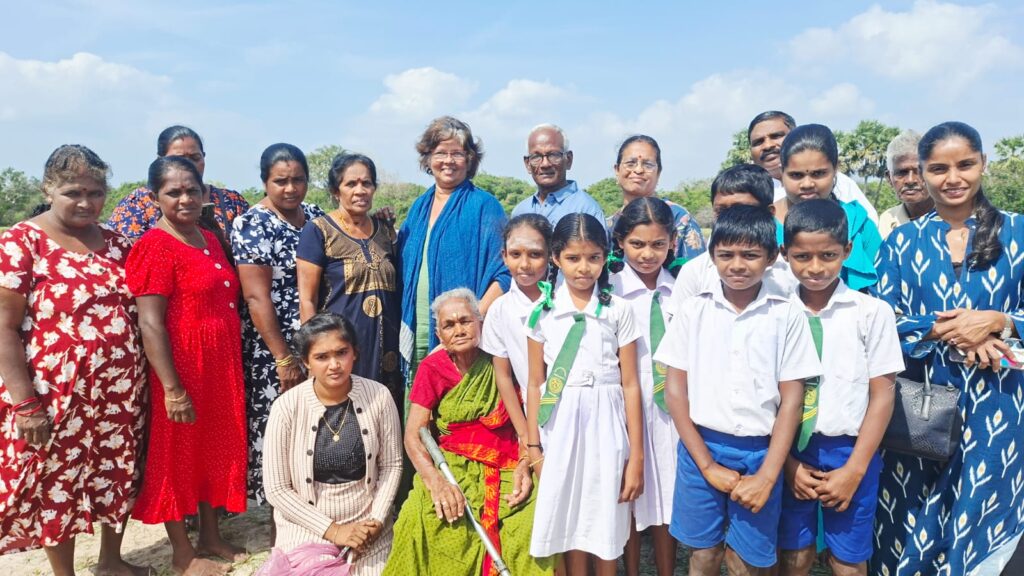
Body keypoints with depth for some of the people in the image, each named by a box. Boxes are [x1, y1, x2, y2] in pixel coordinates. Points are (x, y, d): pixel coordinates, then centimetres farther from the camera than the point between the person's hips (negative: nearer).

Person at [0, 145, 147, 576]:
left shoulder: (117, 244, 5)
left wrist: (144, 380, 7)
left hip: (121, 392, 5)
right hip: (56, 396, -4)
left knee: (120, 476, 16)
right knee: (57, 486, 11)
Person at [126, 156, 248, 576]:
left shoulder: (210, 240, 10)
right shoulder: (155, 246, -14)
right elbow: (150, 324, -18)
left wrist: (233, 366, 14)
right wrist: (172, 388, -21)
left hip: (222, 364, 8)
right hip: (181, 367, -8)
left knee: (217, 448, 16)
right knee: (178, 454, 7)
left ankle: (211, 536, 33)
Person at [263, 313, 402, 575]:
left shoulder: (378, 396, -11)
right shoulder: (287, 407, -15)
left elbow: (392, 465, 0)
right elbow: (277, 489, -10)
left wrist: (376, 520, -10)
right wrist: (332, 530, -12)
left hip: (366, 524, 1)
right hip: (306, 528, -1)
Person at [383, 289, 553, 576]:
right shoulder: (432, 368, 1)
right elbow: (413, 435, -6)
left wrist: (524, 466, -14)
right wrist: (435, 481, -22)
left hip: (506, 469, 1)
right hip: (452, 467, -1)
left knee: (534, 523, -25)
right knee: (423, 517, -30)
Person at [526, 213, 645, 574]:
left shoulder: (618, 311, -3)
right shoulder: (543, 311, 0)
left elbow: (630, 384, -3)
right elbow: (536, 383, 3)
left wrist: (636, 456, -4)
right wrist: (533, 446, 2)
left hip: (605, 423, -1)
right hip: (560, 426, 1)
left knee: (605, 526, 10)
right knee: (569, 527, 10)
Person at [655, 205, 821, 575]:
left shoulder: (787, 316, -3)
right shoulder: (694, 311, -1)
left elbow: (791, 399, -2)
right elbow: (675, 390, -1)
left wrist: (767, 477, -9)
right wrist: (708, 465, -6)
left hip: (759, 453, 0)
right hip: (702, 448, 1)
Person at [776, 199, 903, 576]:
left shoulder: (872, 312, -6)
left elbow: (882, 394, -5)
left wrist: (854, 469, -9)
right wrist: (787, 460, -5)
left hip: (849, 452, -1)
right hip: (791, 451, 1)